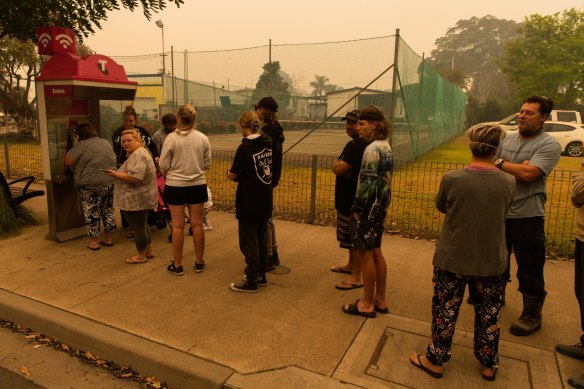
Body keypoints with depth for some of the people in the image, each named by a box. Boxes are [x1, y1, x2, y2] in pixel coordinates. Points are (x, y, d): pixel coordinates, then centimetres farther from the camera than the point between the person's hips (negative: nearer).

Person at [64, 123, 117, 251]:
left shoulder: (81, 146, -10)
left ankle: (94, 241, 12)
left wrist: (74, 146, 2)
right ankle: (108, 238, 22)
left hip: (90, 185, -5)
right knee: (108, 211, 14)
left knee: (92, 213, 5)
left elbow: (68, 161, -9)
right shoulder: (106, 143, 9)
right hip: (110, 183, 6)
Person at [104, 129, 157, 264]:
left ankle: (141, 256, 14)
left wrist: (115, 174, -20)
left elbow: (135, 177, -29)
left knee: (138, 228, 2)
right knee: (142, 226, 20)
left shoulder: (137, 155, -19)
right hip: (143, 198, 11)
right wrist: (117, 173, 20)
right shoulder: (142, 152, 15)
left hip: (137, 200, -11)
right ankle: (149, 251, 31)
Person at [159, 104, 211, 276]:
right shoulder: (203, 138, -4)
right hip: (197, 185, 2)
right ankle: (199, 262, 22)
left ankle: (177, 265, 17)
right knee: (197, 224, 11)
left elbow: (163, 166, -8)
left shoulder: (171, 138, -11)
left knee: (178, 225, 7)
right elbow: (207, 164, 3)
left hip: (175, 186, -2)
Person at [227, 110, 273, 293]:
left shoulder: (245, 147, -17)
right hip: (265, 201, 7)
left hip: (248, 202, -7)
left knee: (249, 242, 4)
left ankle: (251, 281, 13)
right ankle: (261, 274, 29)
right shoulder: (268, 144, 2)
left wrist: (230, 173, 9)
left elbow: (233, 175, -13)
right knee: (261, 238, 18)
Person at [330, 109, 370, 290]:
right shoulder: (353, 143, 15)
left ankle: (356, 277, 5)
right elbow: (338, 167, 16)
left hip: (354, 200, -11)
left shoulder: (360, 145, -20)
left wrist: (338, 165, -5)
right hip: (347, 198, 11)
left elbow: (338, 168, -24)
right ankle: (351, 265, 37)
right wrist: (341, 166, -2)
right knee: (350, 235, 21)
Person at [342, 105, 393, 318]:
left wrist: (358, 209, -15)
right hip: (380, 206, 9)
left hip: (368, 208, -9)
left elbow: (367, 182, -22)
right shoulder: (386, 146, 10)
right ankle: (380, 300, 28)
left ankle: (367, 304, 15)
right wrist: (380, 205, 16)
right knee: (376, 252, 17)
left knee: (366, 254, 2)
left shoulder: (372, 149, -18)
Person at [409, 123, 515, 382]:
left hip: (452, 259, -2)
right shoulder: (508, 182, -9)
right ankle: (489, 365, 37)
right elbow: (502, 213, 7)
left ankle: (435, 361, 29)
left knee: (445, 311, 13)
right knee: (488, 314, 19)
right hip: (491, 261, 2)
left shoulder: (452, 178, -16)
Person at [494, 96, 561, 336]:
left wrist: (500, 163, -11)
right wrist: (516, 167, -10)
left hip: (527, 216, -6)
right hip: (499, 211, 6)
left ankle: (532, 315, 22)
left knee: (529, 269, 4)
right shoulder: (508, 139, 8)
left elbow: (528, 174, -23)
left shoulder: (549, 145, -11)